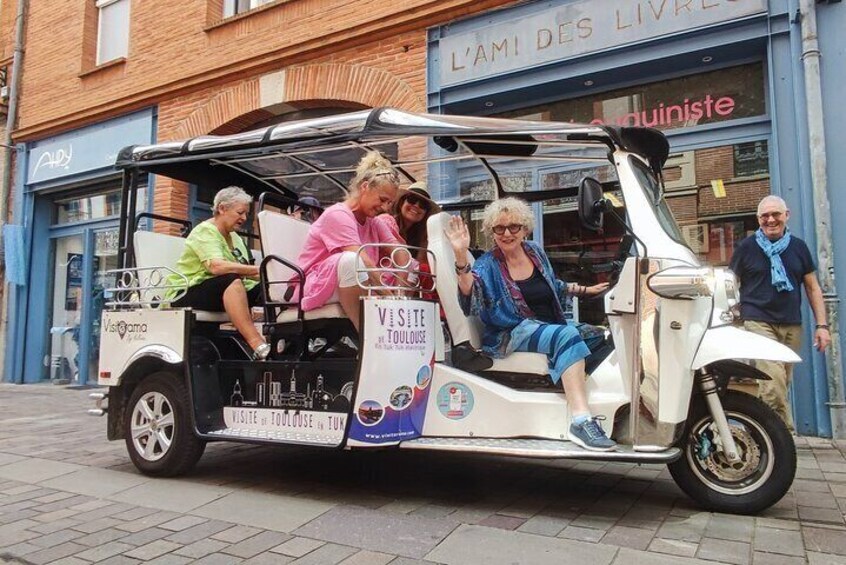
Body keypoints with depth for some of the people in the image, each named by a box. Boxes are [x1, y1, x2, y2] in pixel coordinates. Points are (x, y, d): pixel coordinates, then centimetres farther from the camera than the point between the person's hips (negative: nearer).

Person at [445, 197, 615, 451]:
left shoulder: (535, 252, 8)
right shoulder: (488, 265, -8)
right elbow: (470, 296, -29)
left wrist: (585, 290, 24)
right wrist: (461, 256, -40)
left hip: (551, 327, 7)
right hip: (512, 335, -7)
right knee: (568, 335, -31)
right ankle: (581, 421, -38)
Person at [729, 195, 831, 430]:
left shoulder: (798, 247, 12)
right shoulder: (746, 247, 4)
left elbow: (813, 288, 15)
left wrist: (821, 325, 8)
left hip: (792, 325, 4)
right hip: (759, 322, -4)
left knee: (783, 382, 5)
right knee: (773, 380, -19)